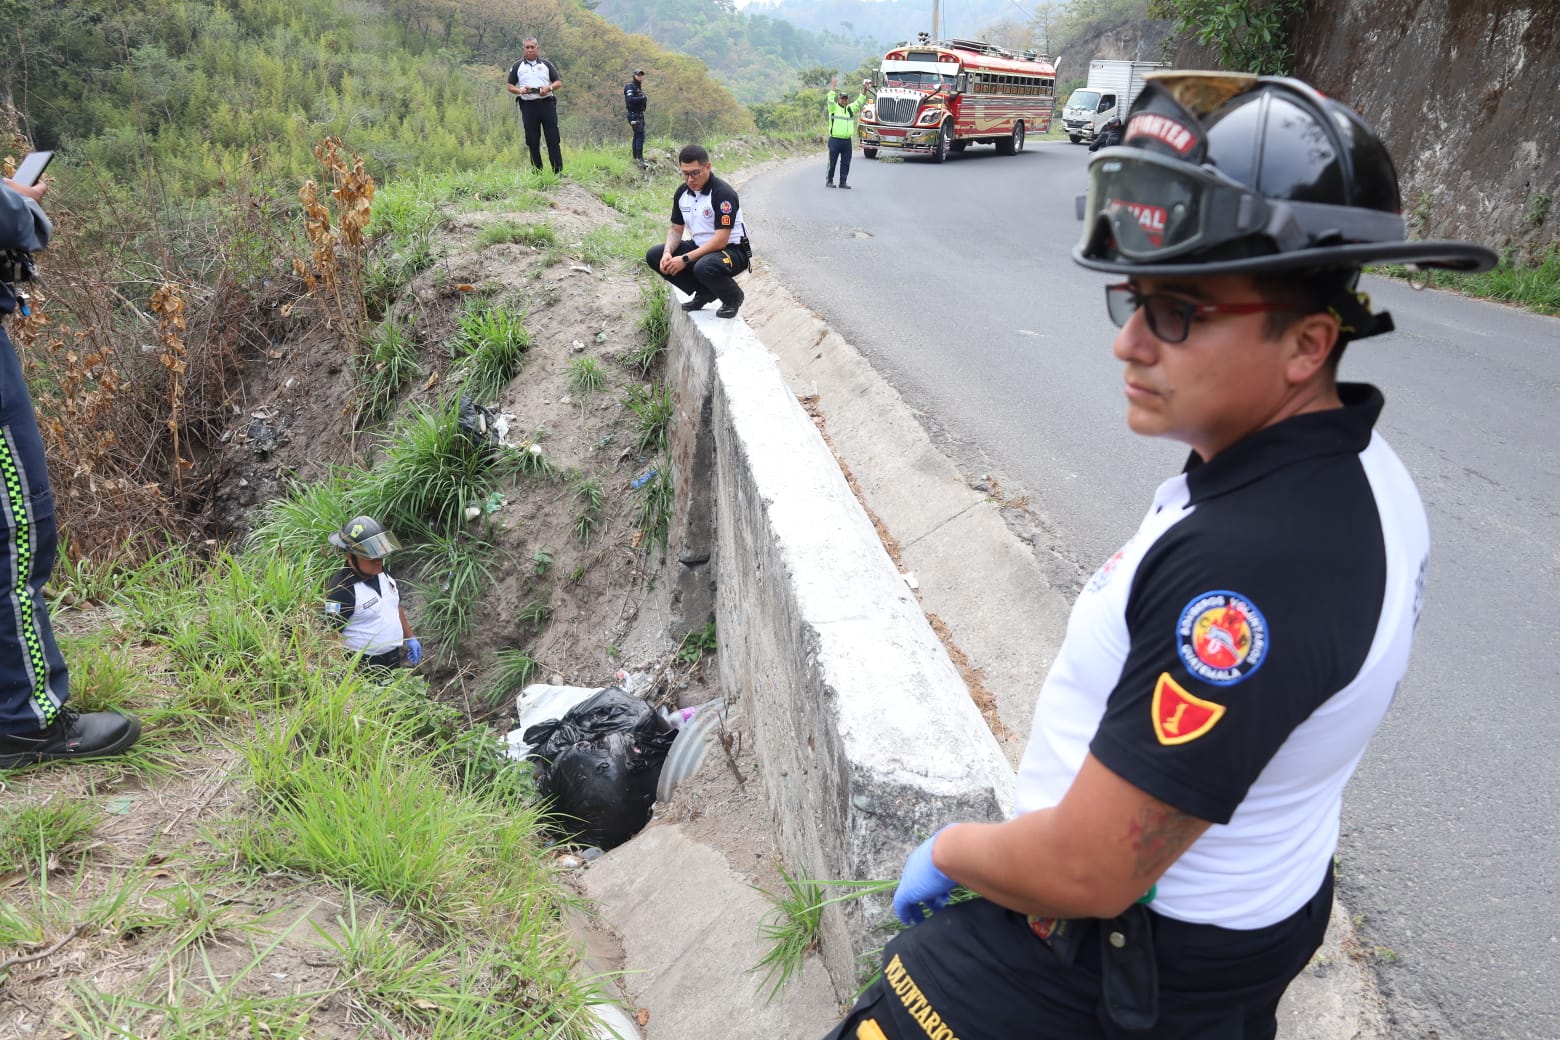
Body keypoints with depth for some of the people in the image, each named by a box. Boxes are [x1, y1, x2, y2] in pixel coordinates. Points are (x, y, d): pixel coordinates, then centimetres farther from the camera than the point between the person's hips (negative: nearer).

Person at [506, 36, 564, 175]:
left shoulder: (546, 64, 11)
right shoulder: (517, 66, 11)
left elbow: (558, 82, 9)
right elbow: (510, 86, 11)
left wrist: (549, 88, -12)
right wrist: (520, 91, -10)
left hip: (547, 103, -1)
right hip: (528, 105, 1)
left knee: (553, 139, -5)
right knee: (533, 141, 2)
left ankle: (558, 170, -3)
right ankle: (537, 171, 9)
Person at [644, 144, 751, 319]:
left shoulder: (723, 193, -23)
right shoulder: (682, 192, 0)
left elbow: (720, 240, -26)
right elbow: (676, 229, 9)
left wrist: (685, 259, -28)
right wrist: (668, 252, -14)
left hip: (733, 250, -8)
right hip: (700, 246, 8)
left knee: (704, 267, -40)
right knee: (654, 256, -5)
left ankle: (733, 296, -5)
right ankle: (705, 292, 5)